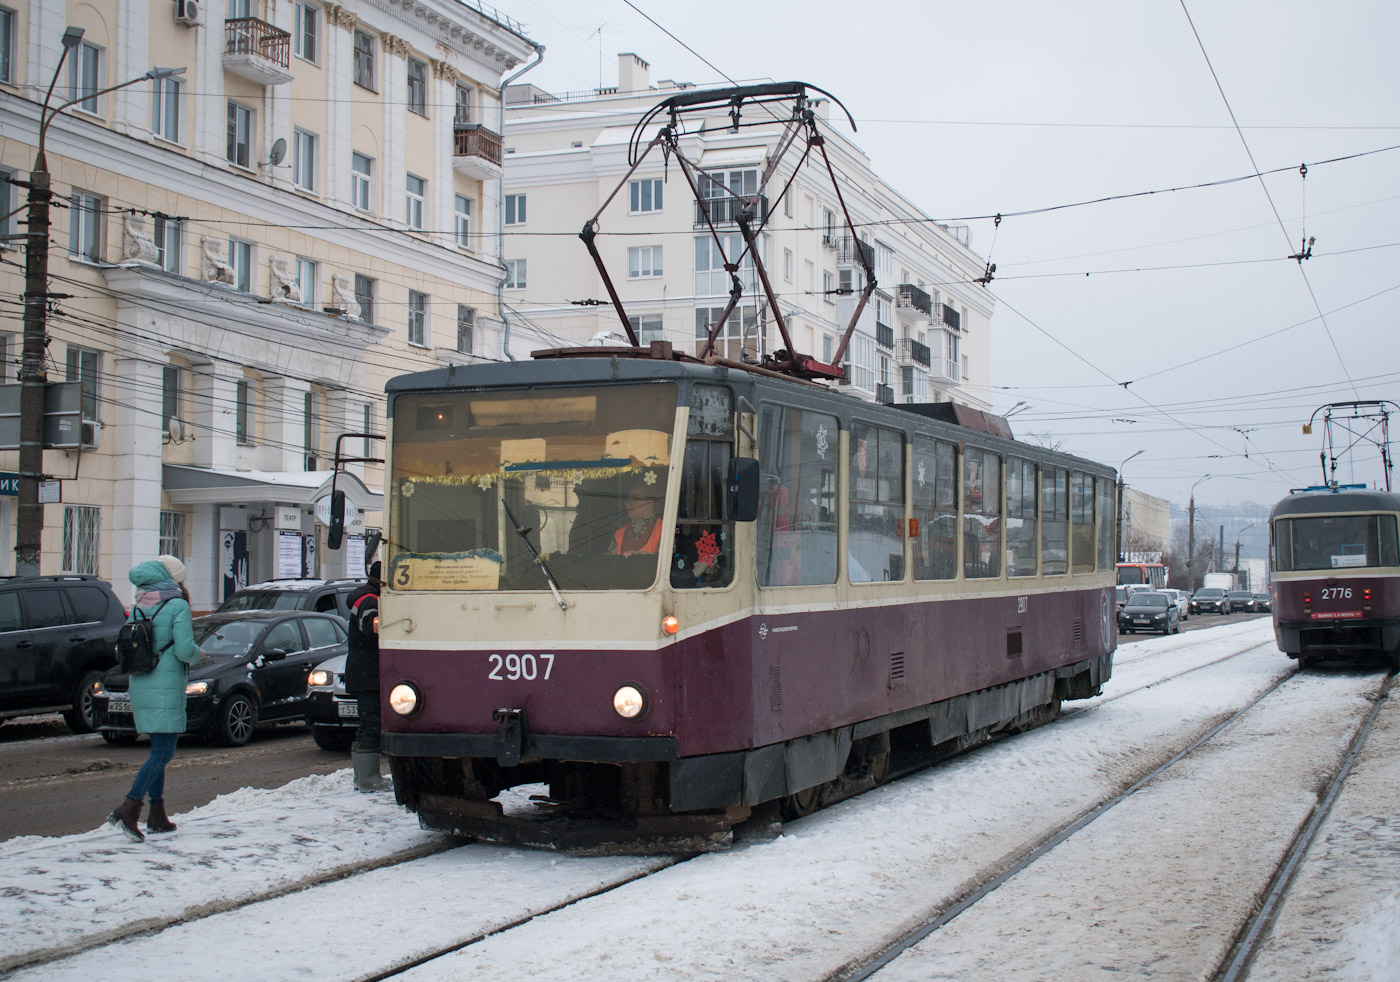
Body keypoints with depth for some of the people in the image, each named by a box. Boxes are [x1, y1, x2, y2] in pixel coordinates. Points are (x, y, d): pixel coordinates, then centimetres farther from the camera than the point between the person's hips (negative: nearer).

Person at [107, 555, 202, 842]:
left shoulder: (138, 608, 11)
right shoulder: (177, 606, -8)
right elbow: (185, 649, -15)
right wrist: (198, 654, 5)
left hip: (139, 686, 7)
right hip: (166, 686, -7)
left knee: (159, 749, 16)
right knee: (164, 751, -6)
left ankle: (157, 816, 18)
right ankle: (128, 808, -20)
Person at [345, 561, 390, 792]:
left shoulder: (368, 597, 21)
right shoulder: (368, 600, -14)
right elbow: (367, 620, -38)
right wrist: (377, 623, -57)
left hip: (362, 675, 11)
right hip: (368, 675, -11)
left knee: (368, 725, 15)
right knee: (372, 724, -11)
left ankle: (362, 777, 21)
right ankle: (368, 779, -12)